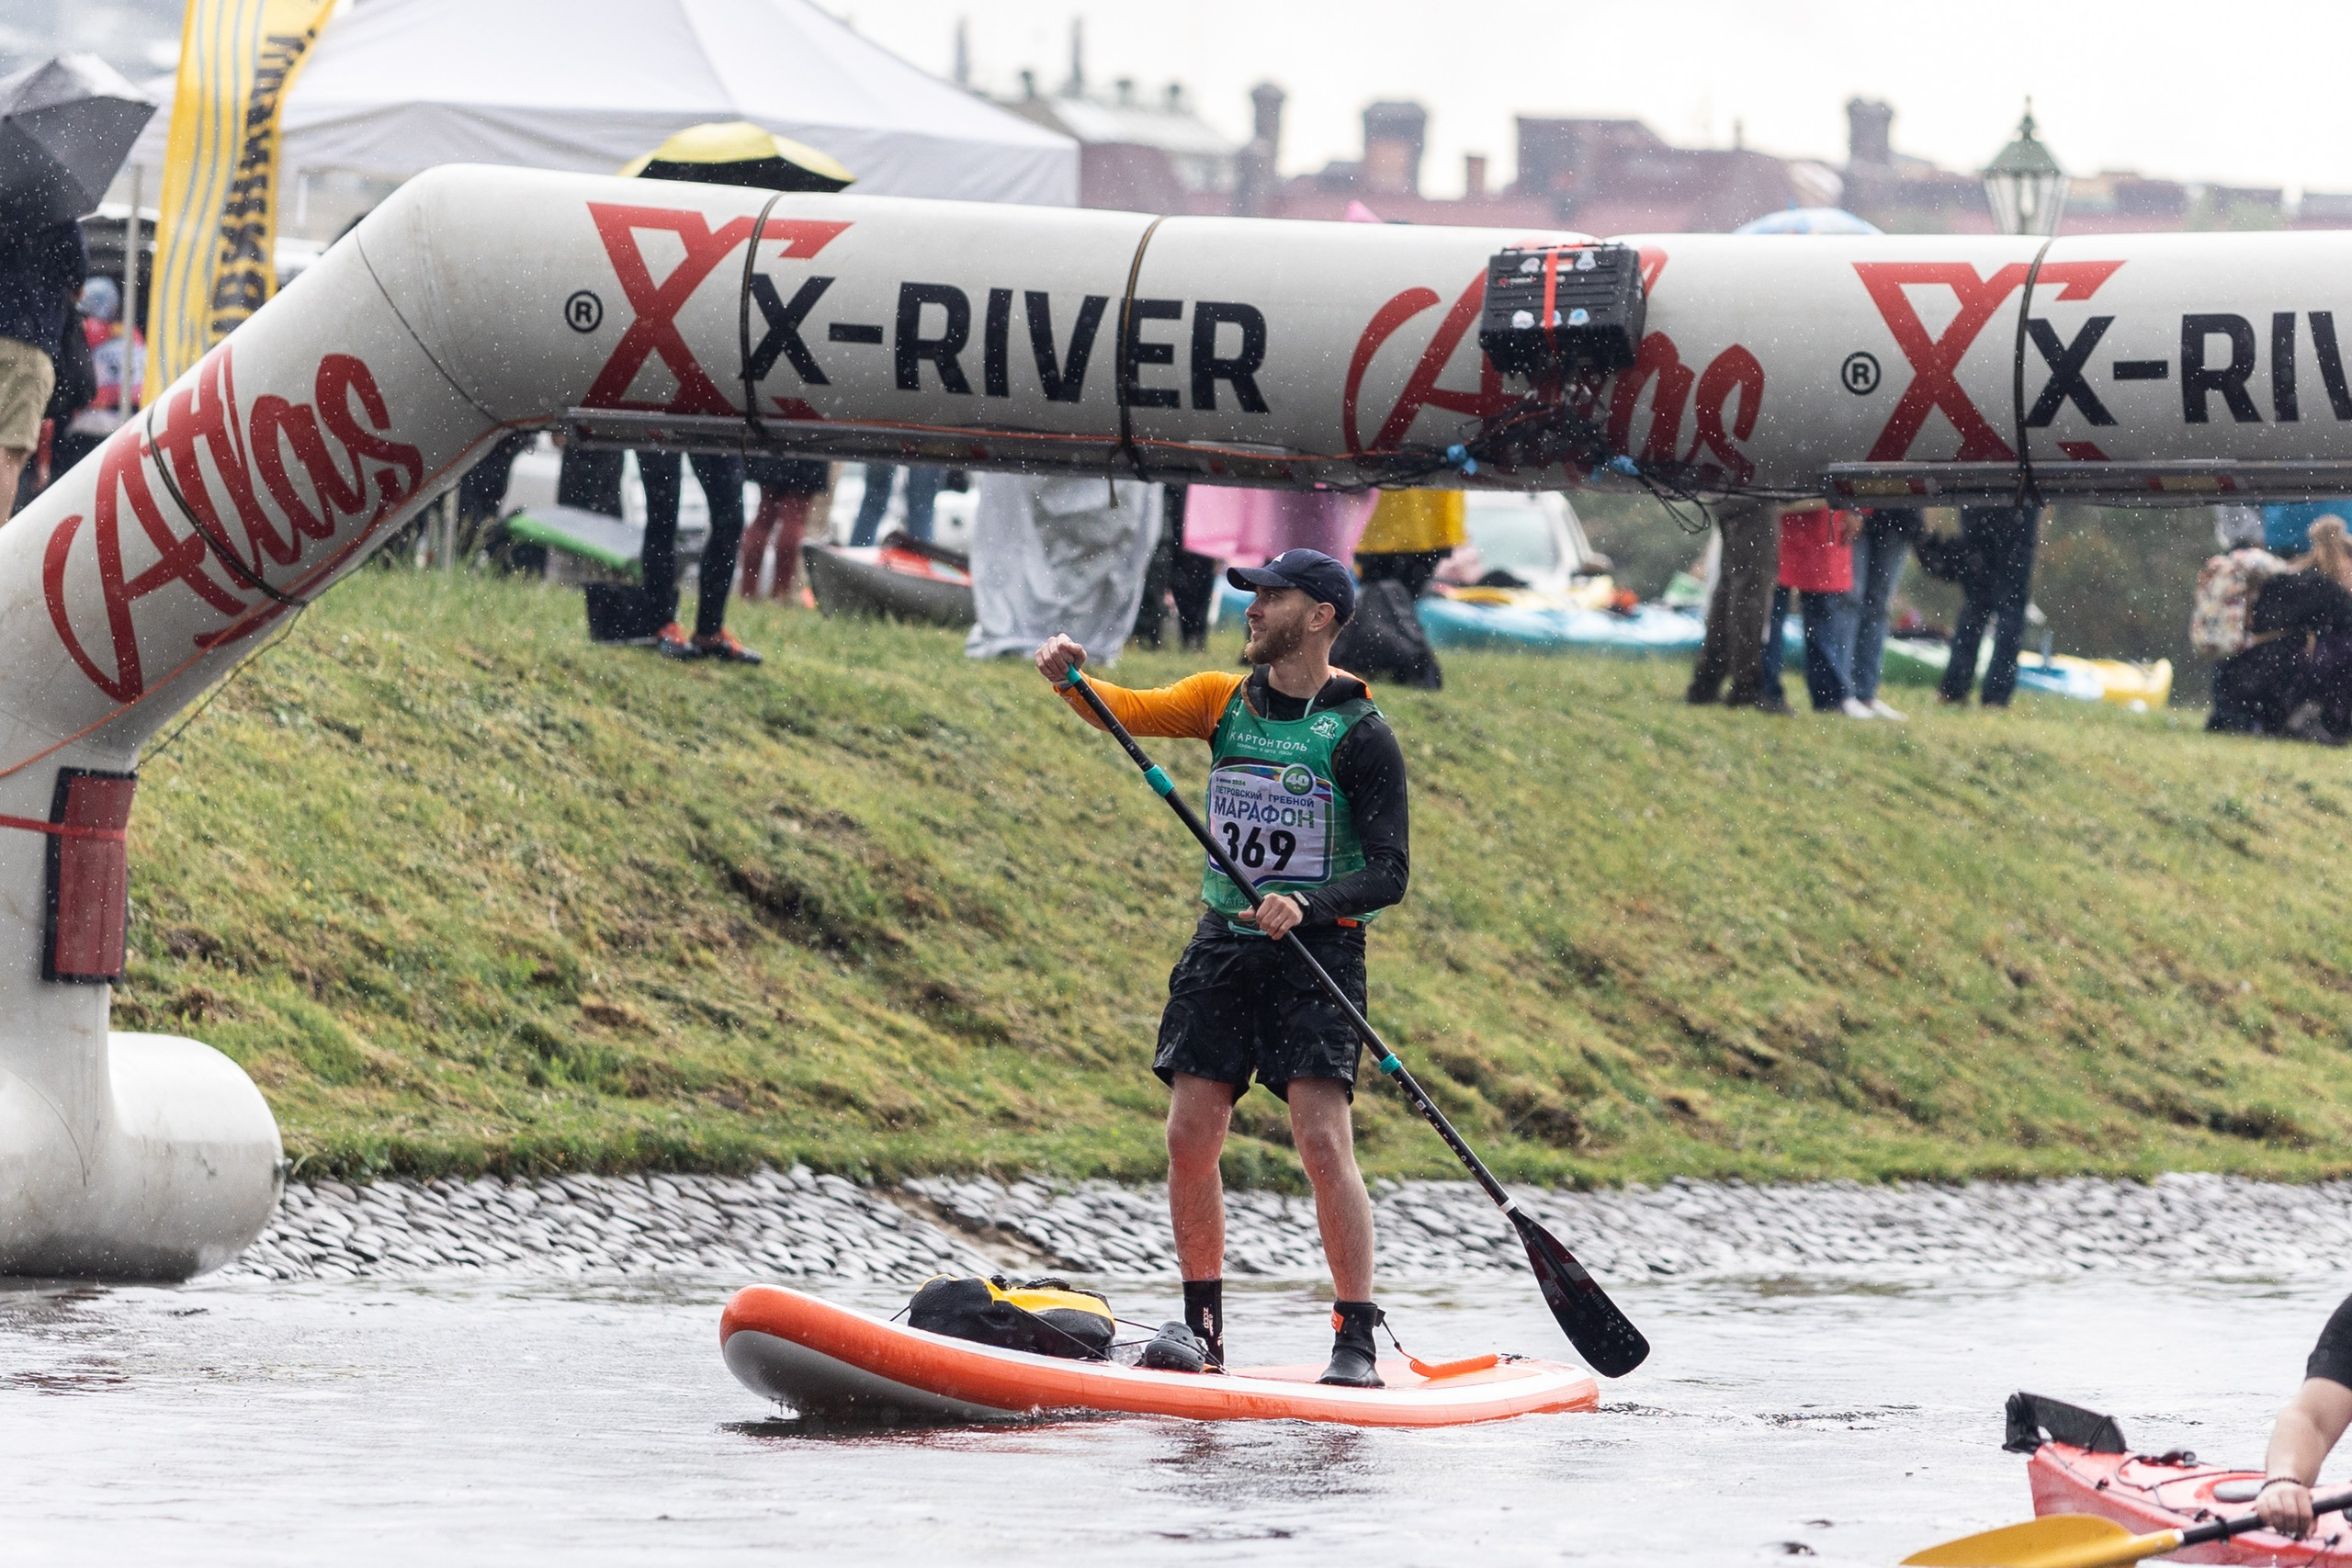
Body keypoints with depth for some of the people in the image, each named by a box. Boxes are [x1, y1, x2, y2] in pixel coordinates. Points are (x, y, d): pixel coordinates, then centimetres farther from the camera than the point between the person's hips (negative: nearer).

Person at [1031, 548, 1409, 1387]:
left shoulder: (1360, 735, -6)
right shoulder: (1225, 700, 9)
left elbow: (1389, 873, -9)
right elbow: (1132, 711, -6)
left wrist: (1308, 906, -26)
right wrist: (1070, 679, -26)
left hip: (1318, 948, -5)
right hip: (1223, 946, 5)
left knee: (1324, 1142, -14)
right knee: (1189, 1140, 2)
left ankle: (1358, 1341, -10)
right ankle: (1202, 1329, 15)